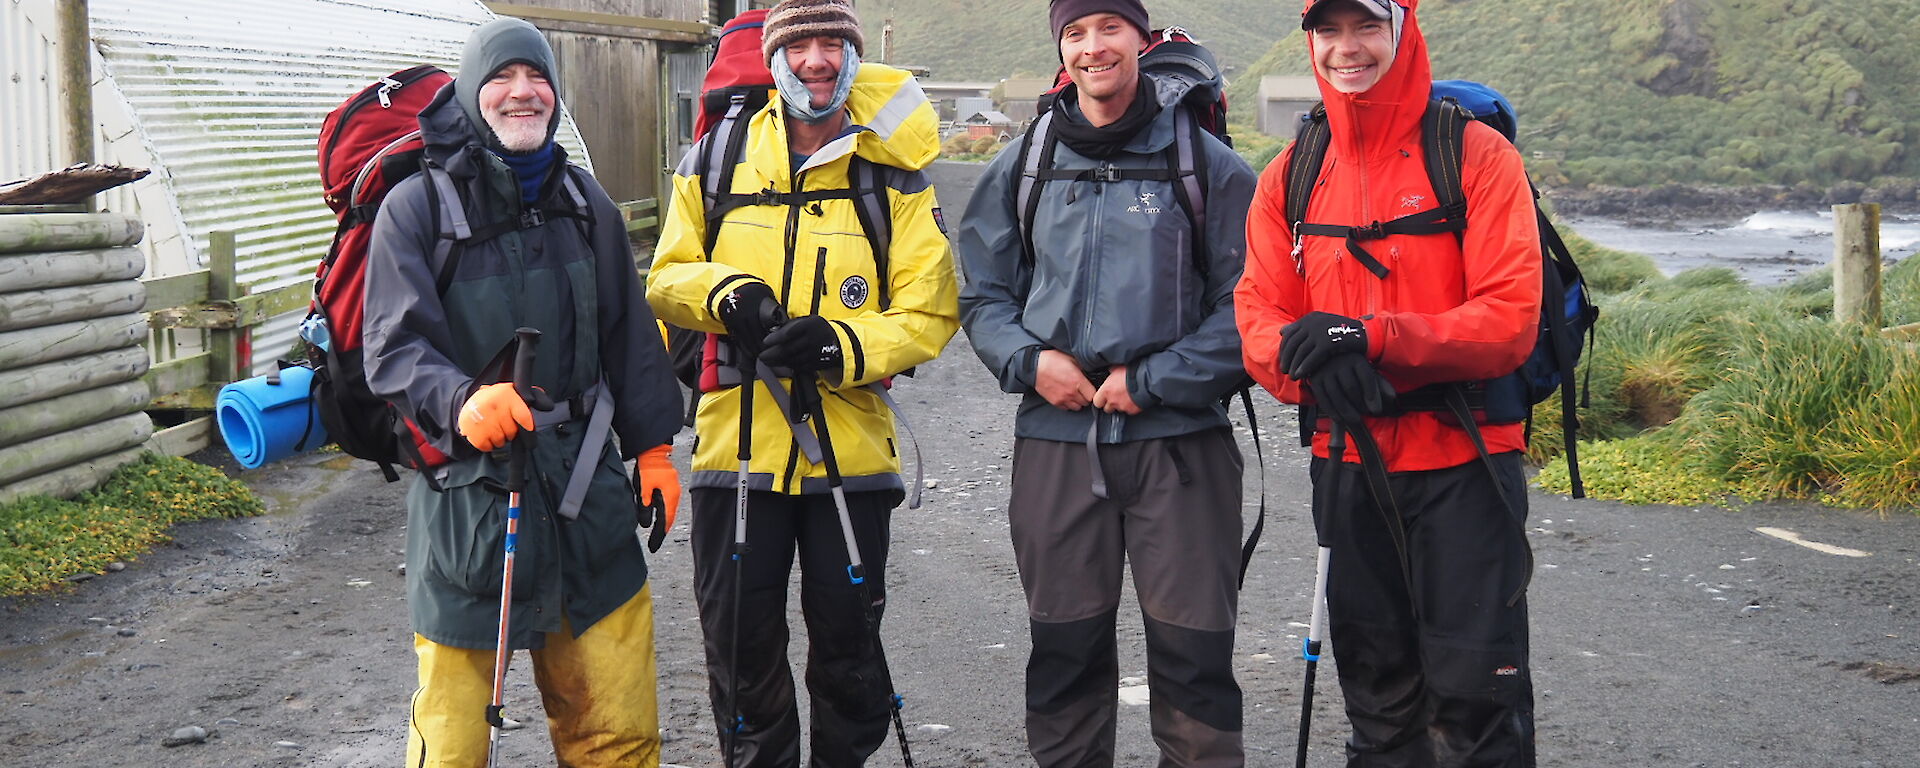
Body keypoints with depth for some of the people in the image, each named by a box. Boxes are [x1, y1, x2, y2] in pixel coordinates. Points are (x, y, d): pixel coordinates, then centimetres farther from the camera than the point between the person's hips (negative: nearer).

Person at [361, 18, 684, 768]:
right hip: (466, 493, -4)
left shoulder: (585, 201, 11)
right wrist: (462, 402, -30)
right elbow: (394, 348, -11)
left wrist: (652, 446, 15)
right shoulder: (416, 206, -4)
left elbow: (629, 334, 17)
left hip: (586, 484, 4)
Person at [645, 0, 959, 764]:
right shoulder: (715, 161, 5)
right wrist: (723, 290, -12)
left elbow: (930, 314, -4)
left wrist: (838, 344, -21)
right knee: (741, 644, 9)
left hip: (850, 440, -1)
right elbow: (666, 278, 10)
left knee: (849, 645, 9)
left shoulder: (894, 176, 0)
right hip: (735, 439, 1)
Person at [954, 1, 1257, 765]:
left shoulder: (1208, 163, 1)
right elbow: (982, 294, 15)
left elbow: (1245, 306, -2)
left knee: (1194, 651, -2)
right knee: (1065, 649, 11)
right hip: (1055, 441, 3)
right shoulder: (1023, 164, 11)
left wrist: (1152, 380, -10)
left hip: (1179, 441, -2)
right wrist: (1028, 360, -4)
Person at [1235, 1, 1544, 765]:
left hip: (1464, 465, -4)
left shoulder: (1476, 155, -7)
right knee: (1378, 701, 16)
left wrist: (1372, 338, -26)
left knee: (1475, 701, -3)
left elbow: (1511, 319, -15)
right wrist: (1315, 364, -21)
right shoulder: (1289, 178, 7)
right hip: (1347, 464, 4)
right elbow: (1258, 318, 1)